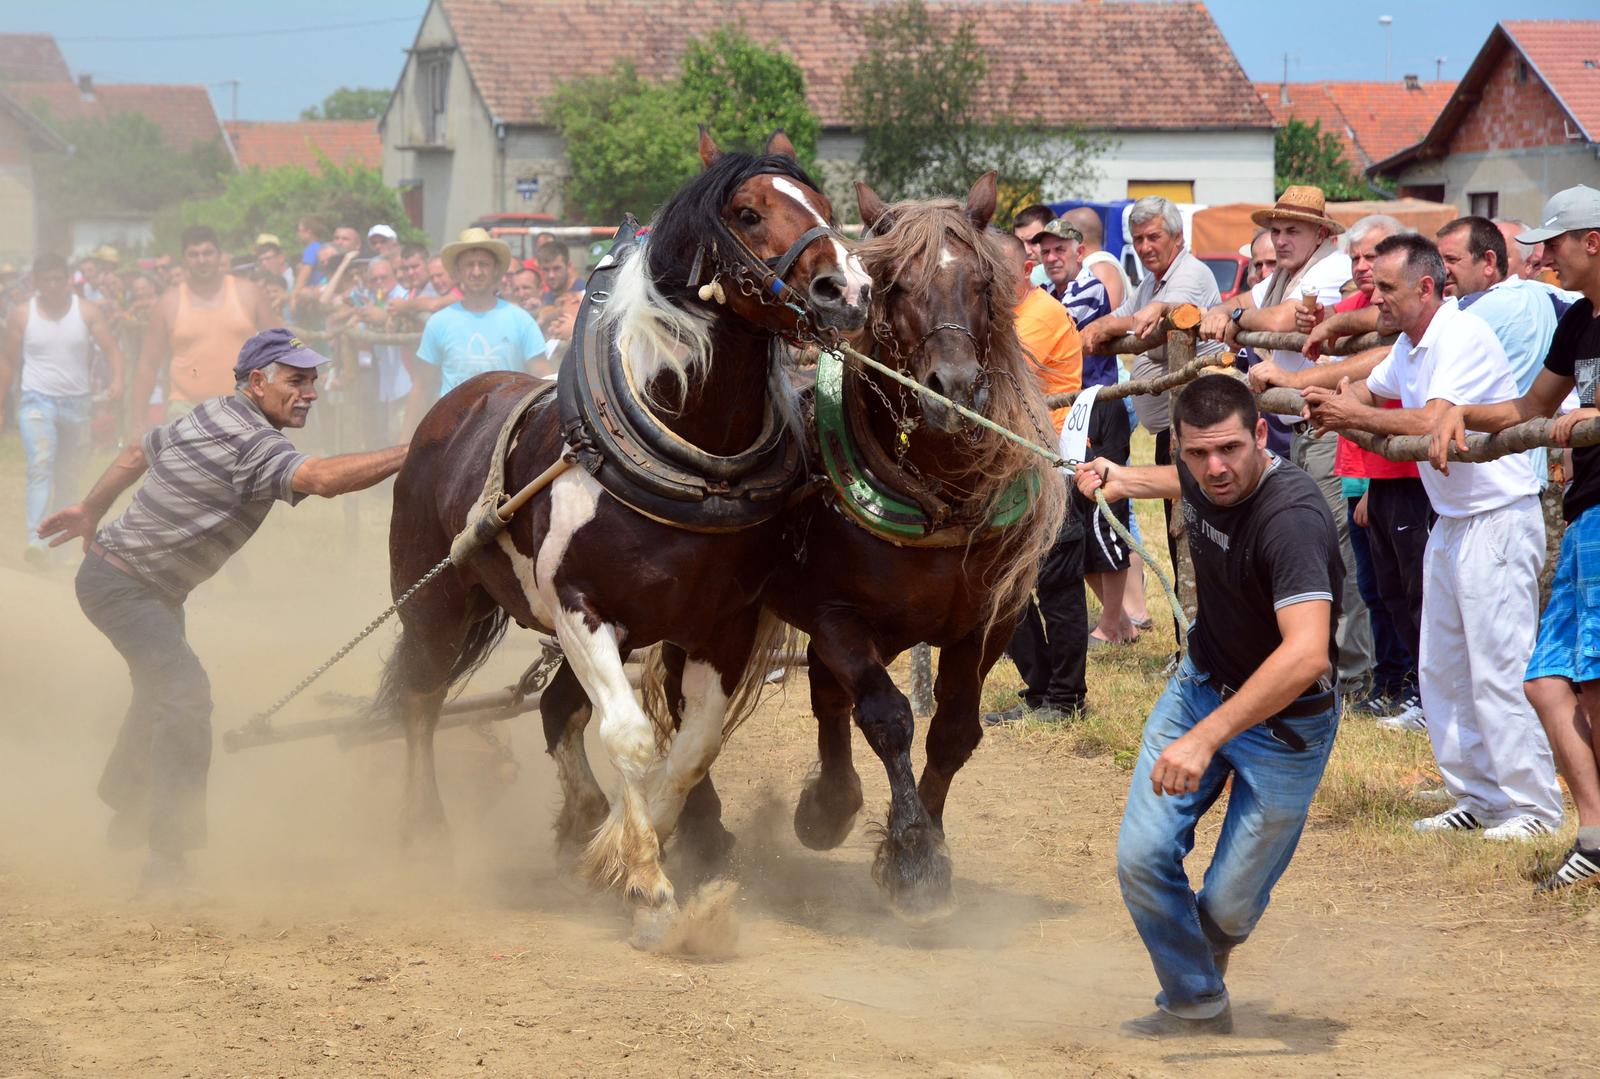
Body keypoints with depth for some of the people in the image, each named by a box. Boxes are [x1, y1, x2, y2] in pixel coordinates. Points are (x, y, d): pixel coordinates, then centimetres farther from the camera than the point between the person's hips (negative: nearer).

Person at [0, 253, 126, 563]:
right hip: (37, 400, -2)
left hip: (77, 403, 2)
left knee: (68, 478, 11)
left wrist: (117, 379, -29)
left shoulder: (88, 311, 0)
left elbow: (111, 347, -9)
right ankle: (35, 538, -32)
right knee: (40, 466, -22)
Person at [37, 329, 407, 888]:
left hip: (157, 589, 11)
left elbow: (136, 454, 19)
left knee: (160, 693, 25)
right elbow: (323, 478, -44)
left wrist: (91, 509, 32)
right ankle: (169, 857, -25)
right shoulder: (252, 443, -27)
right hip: (121, 584, -11)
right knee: (184, 694, -22)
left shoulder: (210, 415, 5)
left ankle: (127, 815, 47)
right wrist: (411, 454, -43)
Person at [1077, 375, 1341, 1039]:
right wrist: (1125, 479, 32)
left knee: (1230, 907, -1)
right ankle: (1195, 1005, 17)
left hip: (1284, 722, -6)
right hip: (1201, 685, 6)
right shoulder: (1204, 479, -11)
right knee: (1142, 858, -6)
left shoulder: (1291, 518, -35)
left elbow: (1306, 655, -48)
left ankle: (1204, 955, 37)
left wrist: (1207, 737, -53)